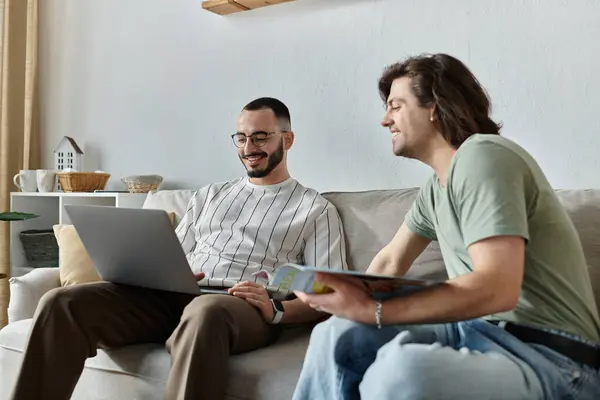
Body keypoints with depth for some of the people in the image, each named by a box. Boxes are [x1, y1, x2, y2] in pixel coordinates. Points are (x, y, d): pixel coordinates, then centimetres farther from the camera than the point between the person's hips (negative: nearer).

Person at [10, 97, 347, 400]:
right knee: (61, 302, -18)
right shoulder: (209, 195, 26)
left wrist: (276, 310, -18)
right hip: (173, 296, 5)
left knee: (204, 312, -42)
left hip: (245, 309, -4)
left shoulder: (317, 209, 11)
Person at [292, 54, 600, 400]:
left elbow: (497, 288, -26)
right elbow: (391, 261, 21)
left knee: (402, 369, -36)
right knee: (337, 335, -6)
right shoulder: (436, 186, 13)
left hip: (554, 357, -8)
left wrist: (372, 311, -26)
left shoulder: (481, 155, -15)